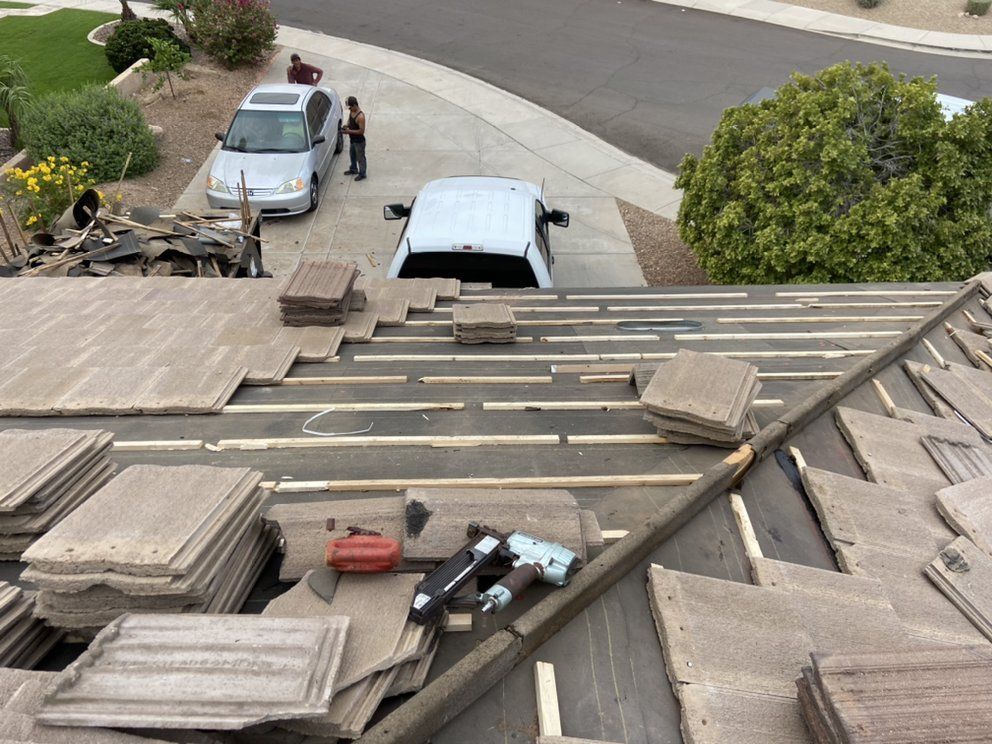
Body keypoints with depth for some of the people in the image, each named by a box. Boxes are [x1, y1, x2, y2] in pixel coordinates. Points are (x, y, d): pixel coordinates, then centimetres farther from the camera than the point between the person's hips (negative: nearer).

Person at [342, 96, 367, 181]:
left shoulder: (360, 116, -31)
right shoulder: (351, 111, -4)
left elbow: (362, 131, -29)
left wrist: (349, 131, -28)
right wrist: (347, 125, -7)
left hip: (359, 141, -9)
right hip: (353, 139, 9)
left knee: (360, 158, 10)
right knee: (352, 155, 27)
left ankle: (362, 174, 28)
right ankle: (353, 169, 49)